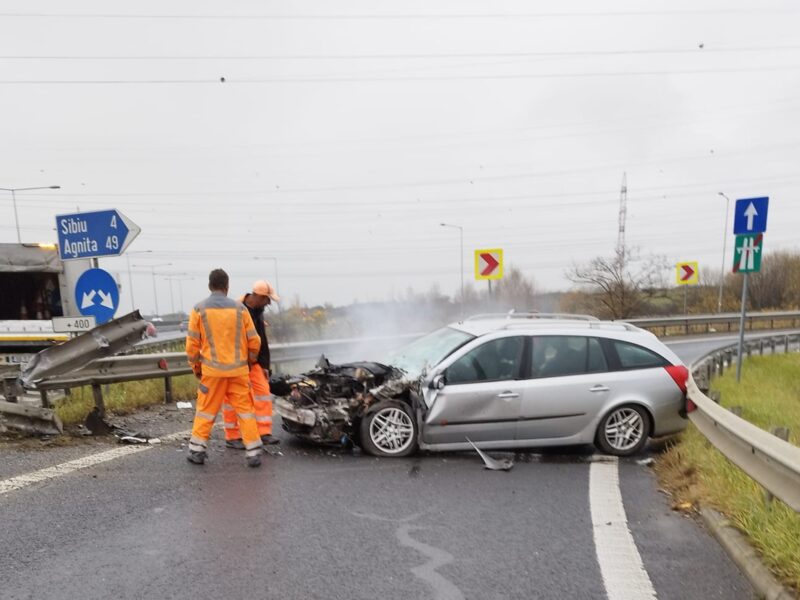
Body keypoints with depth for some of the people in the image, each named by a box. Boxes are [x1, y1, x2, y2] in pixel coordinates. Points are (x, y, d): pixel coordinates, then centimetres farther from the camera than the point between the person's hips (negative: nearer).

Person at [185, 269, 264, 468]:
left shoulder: (199, 309, -2)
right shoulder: (239, 308, -1)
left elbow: (192, 343, -1)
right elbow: (254, 342, 1)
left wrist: (196, 367, 14)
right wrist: (249, 362, 19)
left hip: (212, 370, 0)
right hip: (238, 369, 0)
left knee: (205, 410, 13)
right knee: (244, 409, 7)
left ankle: (197, 450, 19)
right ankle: (254, 452, 7)